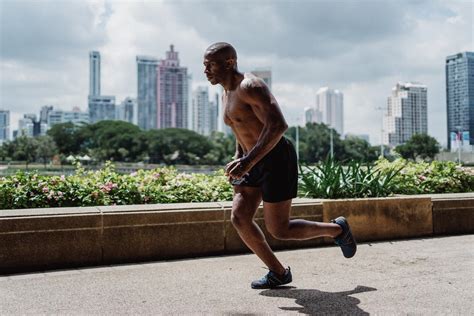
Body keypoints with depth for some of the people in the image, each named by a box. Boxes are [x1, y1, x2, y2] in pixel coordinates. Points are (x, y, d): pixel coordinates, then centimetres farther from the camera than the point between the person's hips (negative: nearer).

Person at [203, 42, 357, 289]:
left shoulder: (250, 86, -18)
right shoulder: (227, 95, 12)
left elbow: (278, 125, -28)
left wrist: (248, 161, -33)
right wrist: (237, 159, 11)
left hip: (277, 160, -9)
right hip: (256, 163, 9)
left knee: (279, 230, -4)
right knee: (239, 218, -3)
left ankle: (337, 229, 19)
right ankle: (278, 272, 10)